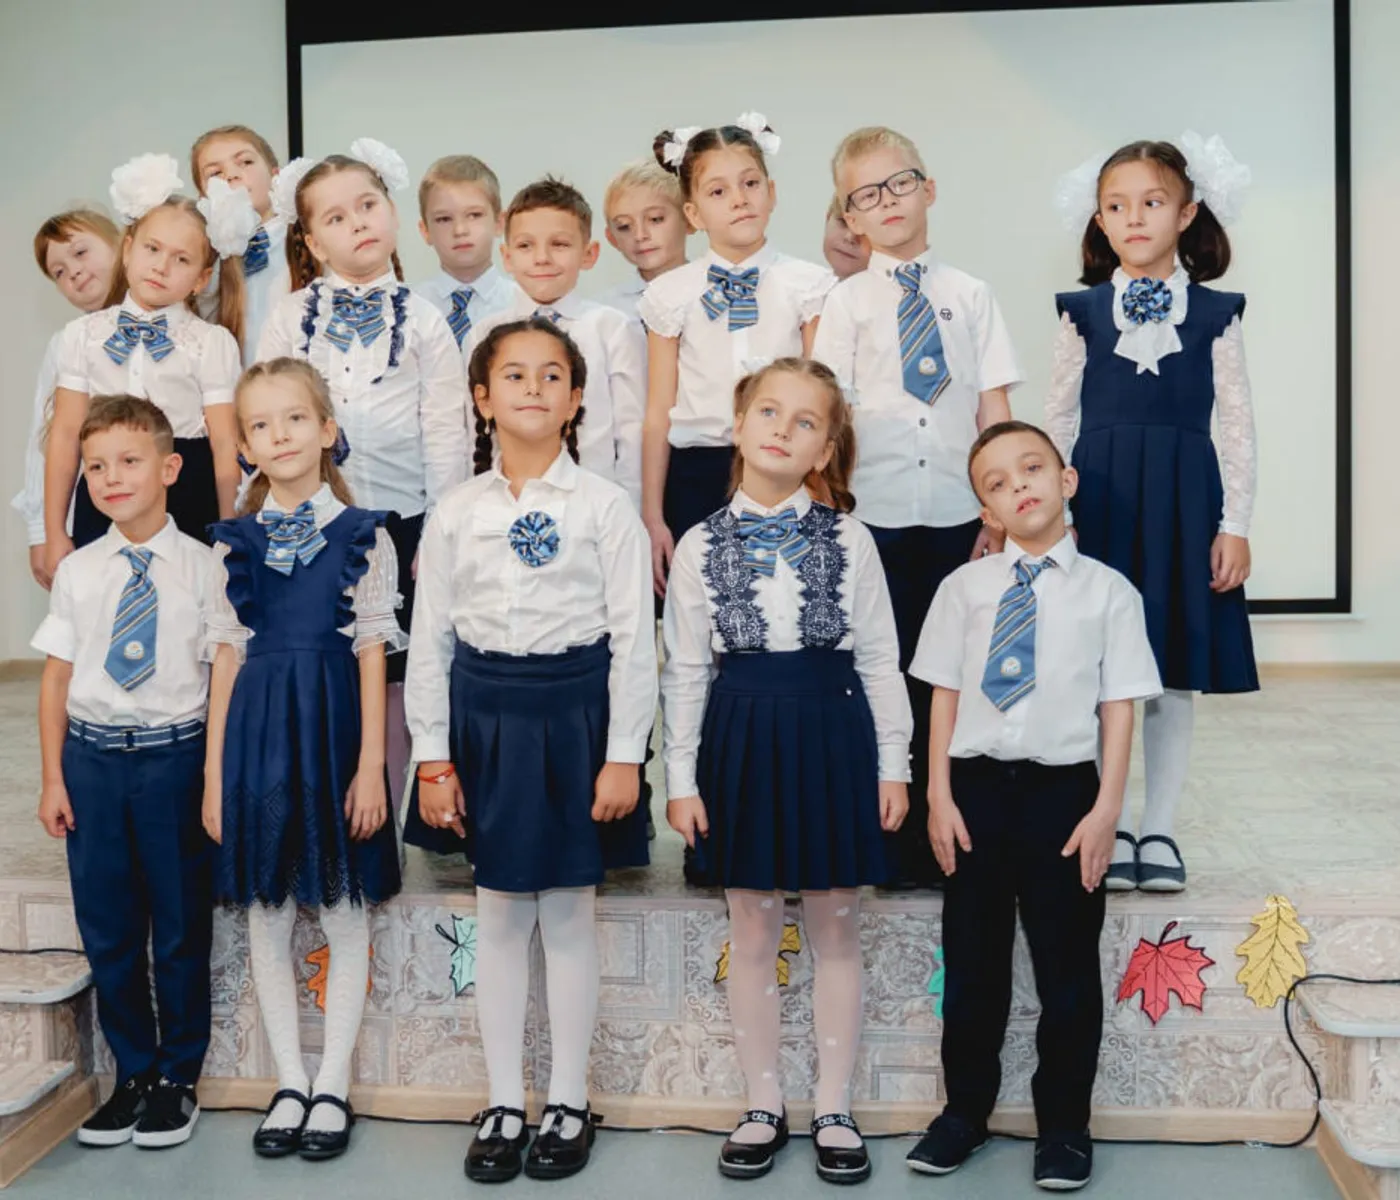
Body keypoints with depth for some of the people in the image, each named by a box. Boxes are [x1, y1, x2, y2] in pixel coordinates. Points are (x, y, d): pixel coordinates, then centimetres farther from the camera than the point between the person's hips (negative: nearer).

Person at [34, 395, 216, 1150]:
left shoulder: (202, 568, -5)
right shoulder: (77, 571, 3)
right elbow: (56, 676, 7)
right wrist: (52, 779, 5)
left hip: (175, 757, -3)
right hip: (93, 757, 3)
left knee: (181, 928, 7)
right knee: (107, 930, 12)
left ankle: (178, 1077, 25)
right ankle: (133, 1073, 29)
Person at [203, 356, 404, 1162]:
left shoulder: (362, 536, -1)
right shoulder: (235, 544, 7)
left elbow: (372, 655, -4)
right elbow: (226, 657, 7)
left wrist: (371, 766, -9)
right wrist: (214, 773, 4)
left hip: (334, 725, -3)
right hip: (258, 732, 3)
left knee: (344, 909, 5)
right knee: (268, 912, 9)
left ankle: (333, 1086, 19)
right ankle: (290, 1084, 23)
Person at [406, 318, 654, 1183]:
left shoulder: (605, 506, -4)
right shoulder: (458, 512, 4)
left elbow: (634, 639, -5)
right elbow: (430, 640, 5)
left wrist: (624, 755, -9)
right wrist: (433, 757, 0)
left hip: (574, 713, -3)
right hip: (485, 714, 3)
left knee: (568, 915, 7)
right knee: (499, 915, 11)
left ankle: (570, 1104, 23)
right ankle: (505, 1105, 24)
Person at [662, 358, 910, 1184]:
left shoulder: (847, 539, 0)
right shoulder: (702, 546, 1)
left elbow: (879, 658, 1)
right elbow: (685, 670, 2)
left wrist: (892, 764, -2)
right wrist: (682, 776, -1)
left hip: (833, 734, 0)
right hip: (743, 739, 1)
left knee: (836, 931, 9)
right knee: (753, 936, 10)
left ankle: (835, 1109, 23)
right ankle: (764, 1107, 25)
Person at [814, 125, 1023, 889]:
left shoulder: (970, 296, 8)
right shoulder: (847, 303, 4)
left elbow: (995, 412, 6)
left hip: (958, 517, 1)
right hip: (875, 517, -1)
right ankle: (894, 840, 14)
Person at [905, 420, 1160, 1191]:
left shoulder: (1107, 591, 0)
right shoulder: (964, 587, 4)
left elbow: (1118, 707, -2)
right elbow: (944, 694, 4)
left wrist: (1106, 808, -8)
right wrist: (939, 796, -1)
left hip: (1063, 788, -1)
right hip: (977, 786, 2)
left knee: (1067, 966, 8)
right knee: (971, 961, 12)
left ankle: (1064, 1125, 25)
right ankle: (965, 1111, 29)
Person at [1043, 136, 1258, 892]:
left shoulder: (1214, 314, 4)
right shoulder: (1082, 311, 5)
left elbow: (1237, 425, 3)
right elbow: (1060, 419, 6)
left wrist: (1235, 525, -3)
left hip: (1184, 500, 0)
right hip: (1100, 497, 0)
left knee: (1176, 672, 6)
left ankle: (1160, 828, 19)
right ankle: (1110, 826, 16)